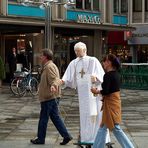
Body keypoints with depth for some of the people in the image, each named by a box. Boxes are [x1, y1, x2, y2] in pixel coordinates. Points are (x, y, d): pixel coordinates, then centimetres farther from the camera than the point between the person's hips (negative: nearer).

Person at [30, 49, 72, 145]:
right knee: (55, 117, 11)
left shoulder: (49, 67, -16)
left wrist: (53, 86, -47)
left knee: (43, 118, 1)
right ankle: (66, 136, 8)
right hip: (53, 97, 10)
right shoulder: (51, 66, 17)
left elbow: (55, 79, -27)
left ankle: (40, 139, 11)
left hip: (48, 97, -10)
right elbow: (56, 79, 24)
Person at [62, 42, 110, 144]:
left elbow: (102, 75, -7)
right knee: (85, 115, 5)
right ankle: (87, 137, 11)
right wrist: (63, 81, -17)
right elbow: (69, 78, 4)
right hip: (82, 92, 3)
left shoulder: (93, 60, -2)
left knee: (96, 114, -3)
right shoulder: (73, 63, 8)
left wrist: (96, 77, -28)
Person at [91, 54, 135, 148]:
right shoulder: (116, 74, 8)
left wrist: (96, 91, -6)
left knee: (116, 128, -1)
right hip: (115, 101, 9)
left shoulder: (108, 75, -19)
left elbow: (105, 91, -23)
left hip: (110, 104, -9)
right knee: (103, 127, 15)